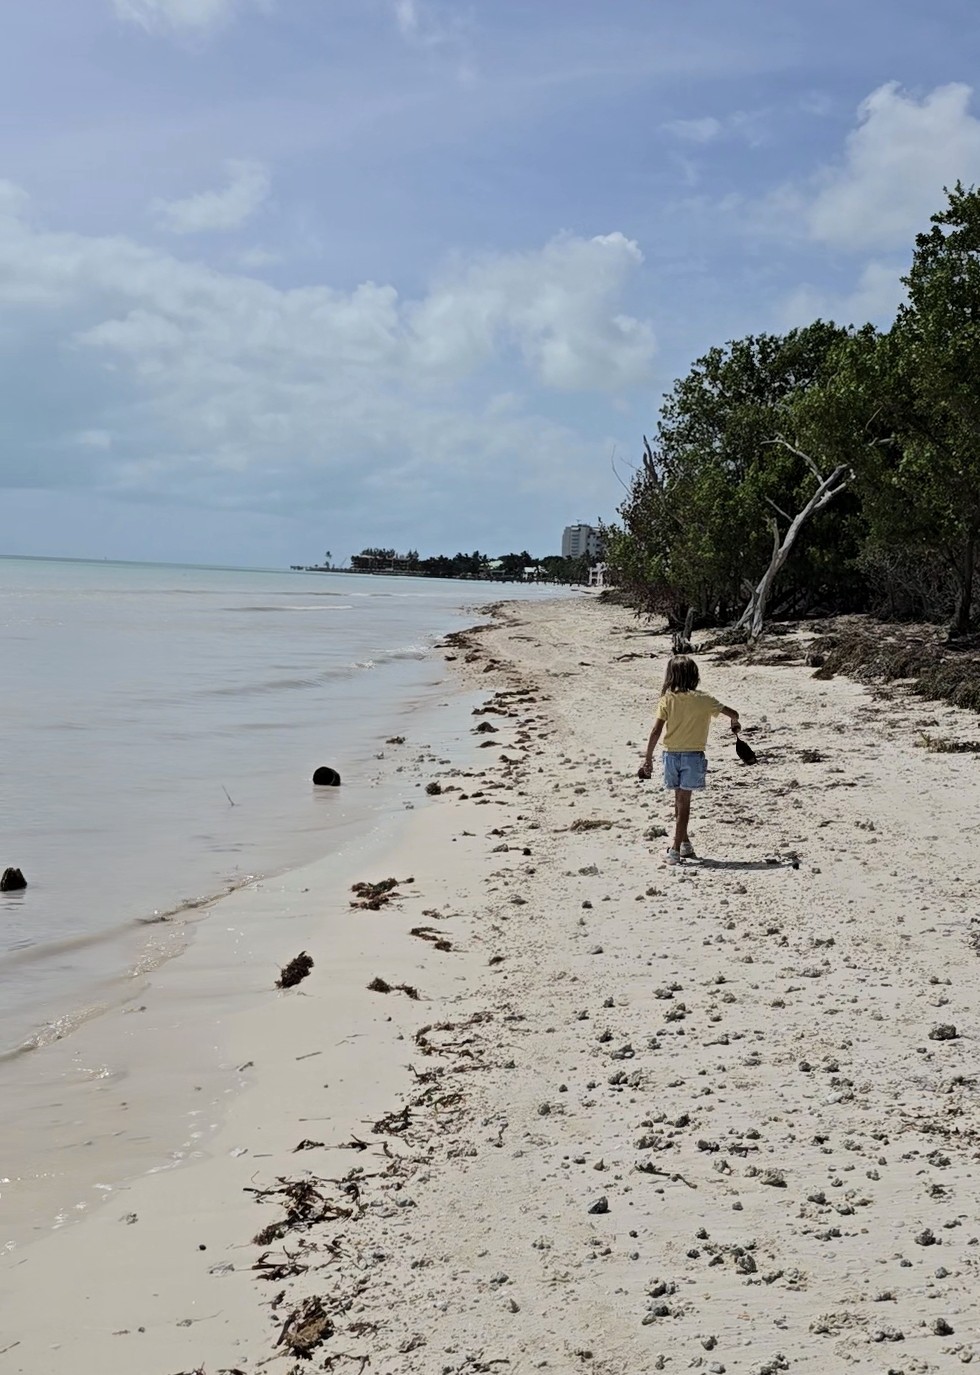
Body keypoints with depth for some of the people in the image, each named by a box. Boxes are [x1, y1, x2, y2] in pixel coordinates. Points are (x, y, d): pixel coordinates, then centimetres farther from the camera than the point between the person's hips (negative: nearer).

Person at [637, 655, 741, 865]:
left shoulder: (667, 699, -4)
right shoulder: (703, 700, -5)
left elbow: (656, 731, -8)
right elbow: (732, 713, 1)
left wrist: (648, 758, -2)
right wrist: (735, 723, 24)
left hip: (671, 754, 2)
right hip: (692, 754, -2)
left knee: (679, 801, 17)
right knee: (684, 803, 2)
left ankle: (685, 843, 26)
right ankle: (676, 849, -2)